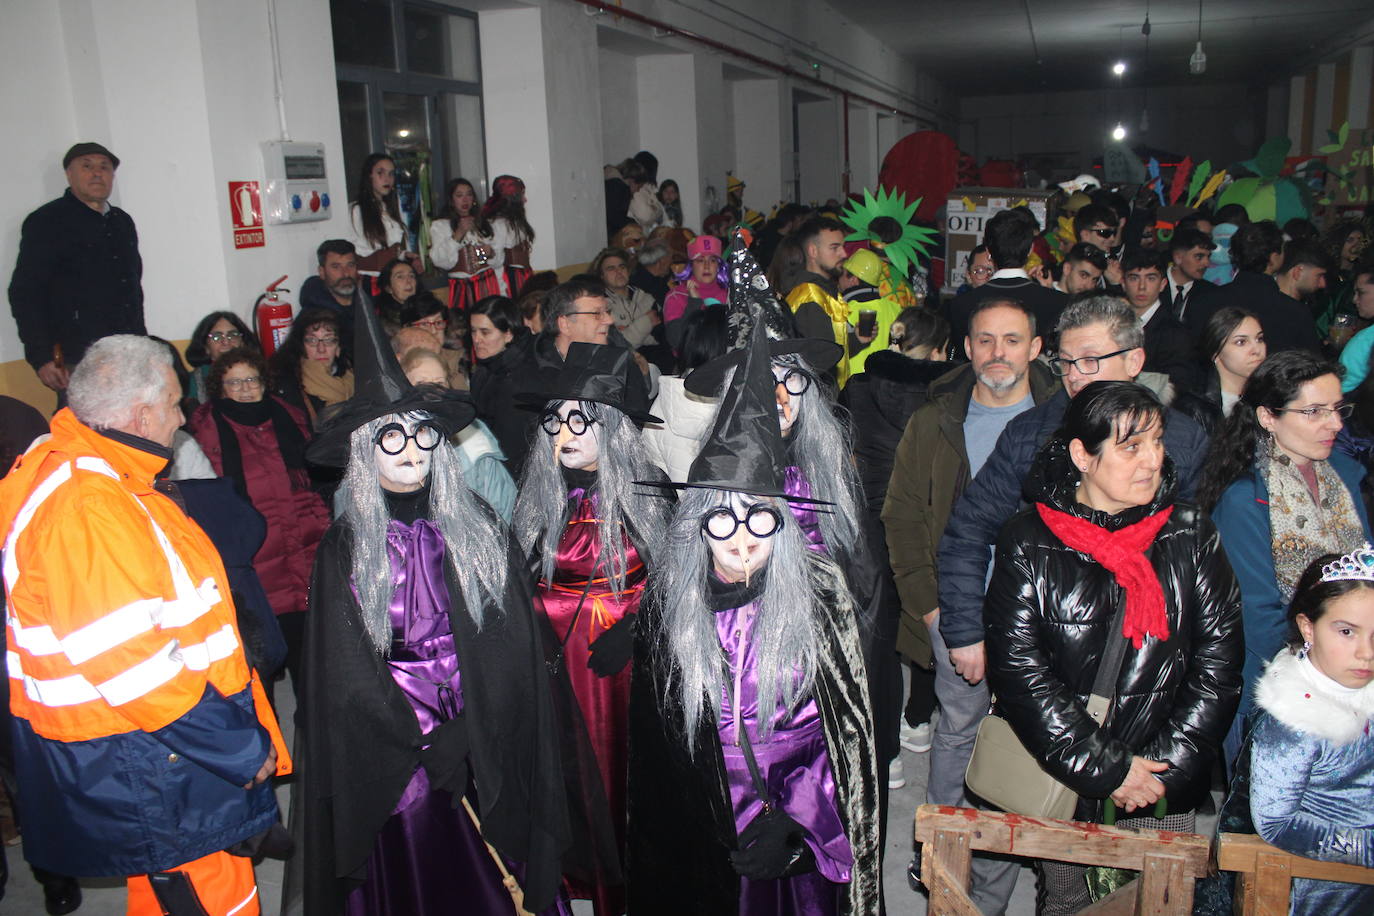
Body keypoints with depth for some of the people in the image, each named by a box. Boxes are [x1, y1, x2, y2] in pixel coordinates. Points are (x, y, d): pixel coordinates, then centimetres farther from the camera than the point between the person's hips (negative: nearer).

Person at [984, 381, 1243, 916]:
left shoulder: (1191, 537, -1)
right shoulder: (1027, 543, -8)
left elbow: (1219, 667, -1)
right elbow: (1019, 671, -11)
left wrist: (1168, 767, -8)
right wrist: (1103, 768, -14)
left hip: (1167, 791, 1)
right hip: (1060, 785, -1)